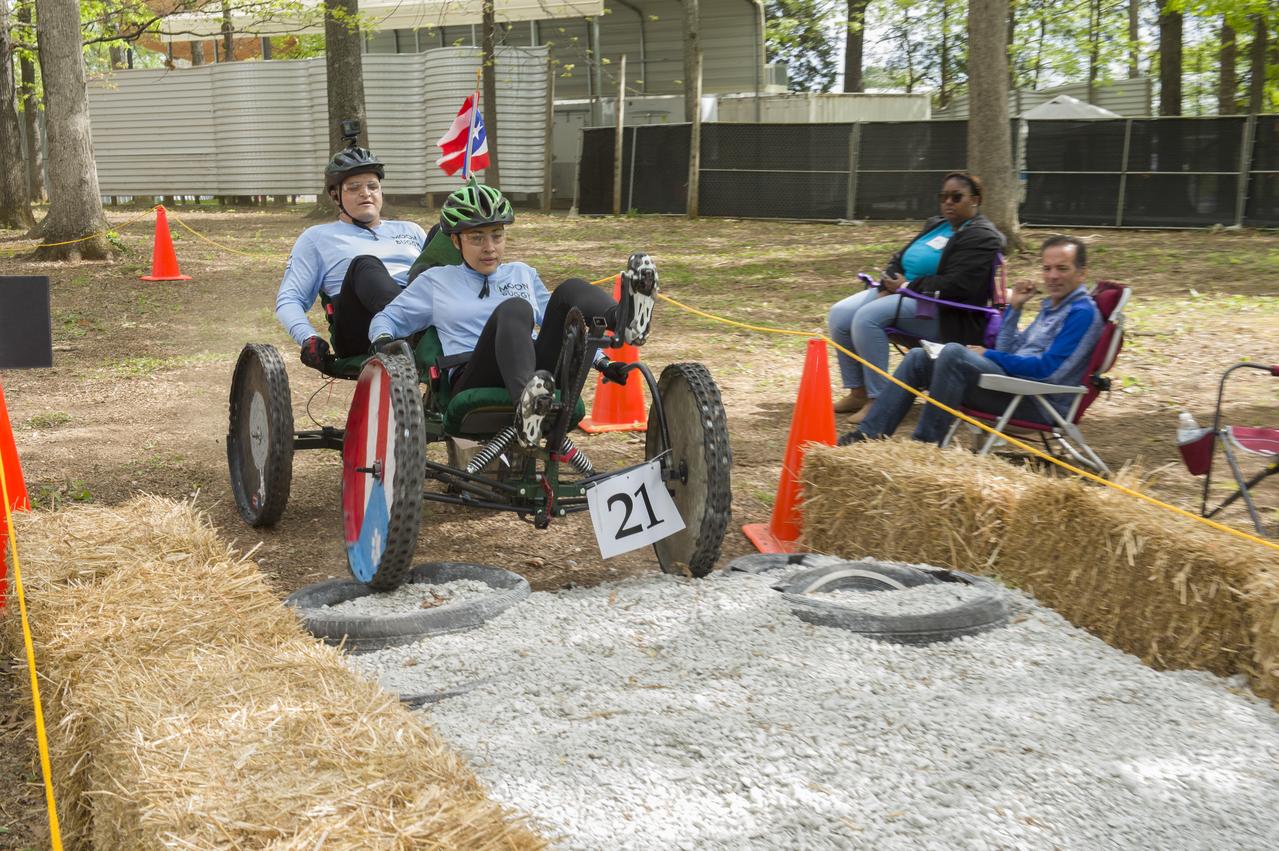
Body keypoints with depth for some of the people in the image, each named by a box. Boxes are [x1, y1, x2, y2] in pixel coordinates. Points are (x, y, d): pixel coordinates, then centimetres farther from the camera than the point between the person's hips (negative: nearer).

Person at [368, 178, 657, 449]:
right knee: (513, 309, -35)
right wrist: (383, 343, 0)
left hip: (540, 371, 3)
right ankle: (526, 402, -65)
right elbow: (387, 318, 23)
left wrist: (603, 362, 12)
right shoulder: (436, 281, 22)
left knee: (570, 289, -20)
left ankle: (624, 319, -56)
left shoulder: (523, 274, 28)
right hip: (473, 382, -3)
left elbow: (562, 327, 26)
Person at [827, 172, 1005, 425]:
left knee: (867, 317, -30)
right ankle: (858, 392, -5)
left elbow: (956, 285, -20)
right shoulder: (935, 225, 20)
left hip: (941, 312, -9)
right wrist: (888, 285, -2)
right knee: (840, 315, -11)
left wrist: (907, 285, -15)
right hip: (903, 291, 9)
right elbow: (900, 259, 21)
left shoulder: (982, 237, -8)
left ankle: (878, 400, -25)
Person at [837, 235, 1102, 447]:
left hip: (1041, 403, -10)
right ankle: (869, 434, -2)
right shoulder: (1051, 306, 20)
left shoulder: (1082, 312, -9)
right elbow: (1008, 352, 25)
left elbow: (1047, 369, -19)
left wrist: (988, 355, -11)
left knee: (954, 352, -29)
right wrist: (1013, 307, 13)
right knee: (919, 357, 6)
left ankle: (926, 442, -24)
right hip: (1018, 387, 10)